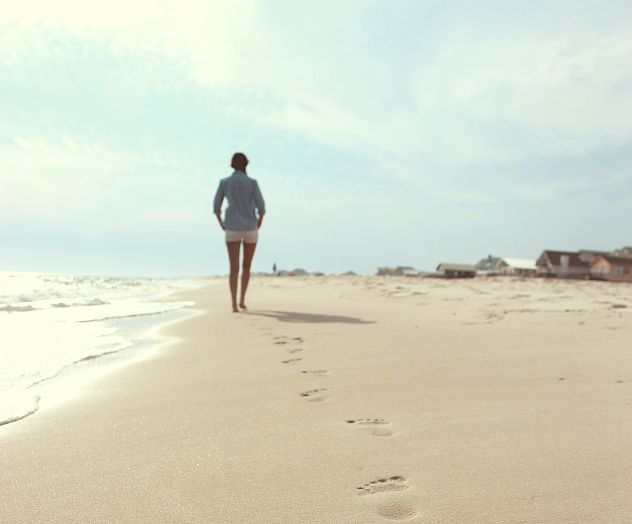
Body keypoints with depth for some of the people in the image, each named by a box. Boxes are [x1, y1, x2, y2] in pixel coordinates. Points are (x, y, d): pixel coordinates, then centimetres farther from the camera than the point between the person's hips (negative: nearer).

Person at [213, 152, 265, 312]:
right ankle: (242, 300, 15)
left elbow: (216, 206, -1)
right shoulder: (252, 182, -3)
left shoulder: (224, 182, 2)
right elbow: (261, 206, -9)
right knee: (246, 266, 17)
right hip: (250, 228, 0)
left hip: (232, 229, 1)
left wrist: (222, 225, 13)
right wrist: (258, 224, 9)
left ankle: (234, 304, -15)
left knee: (234, 268, -1)